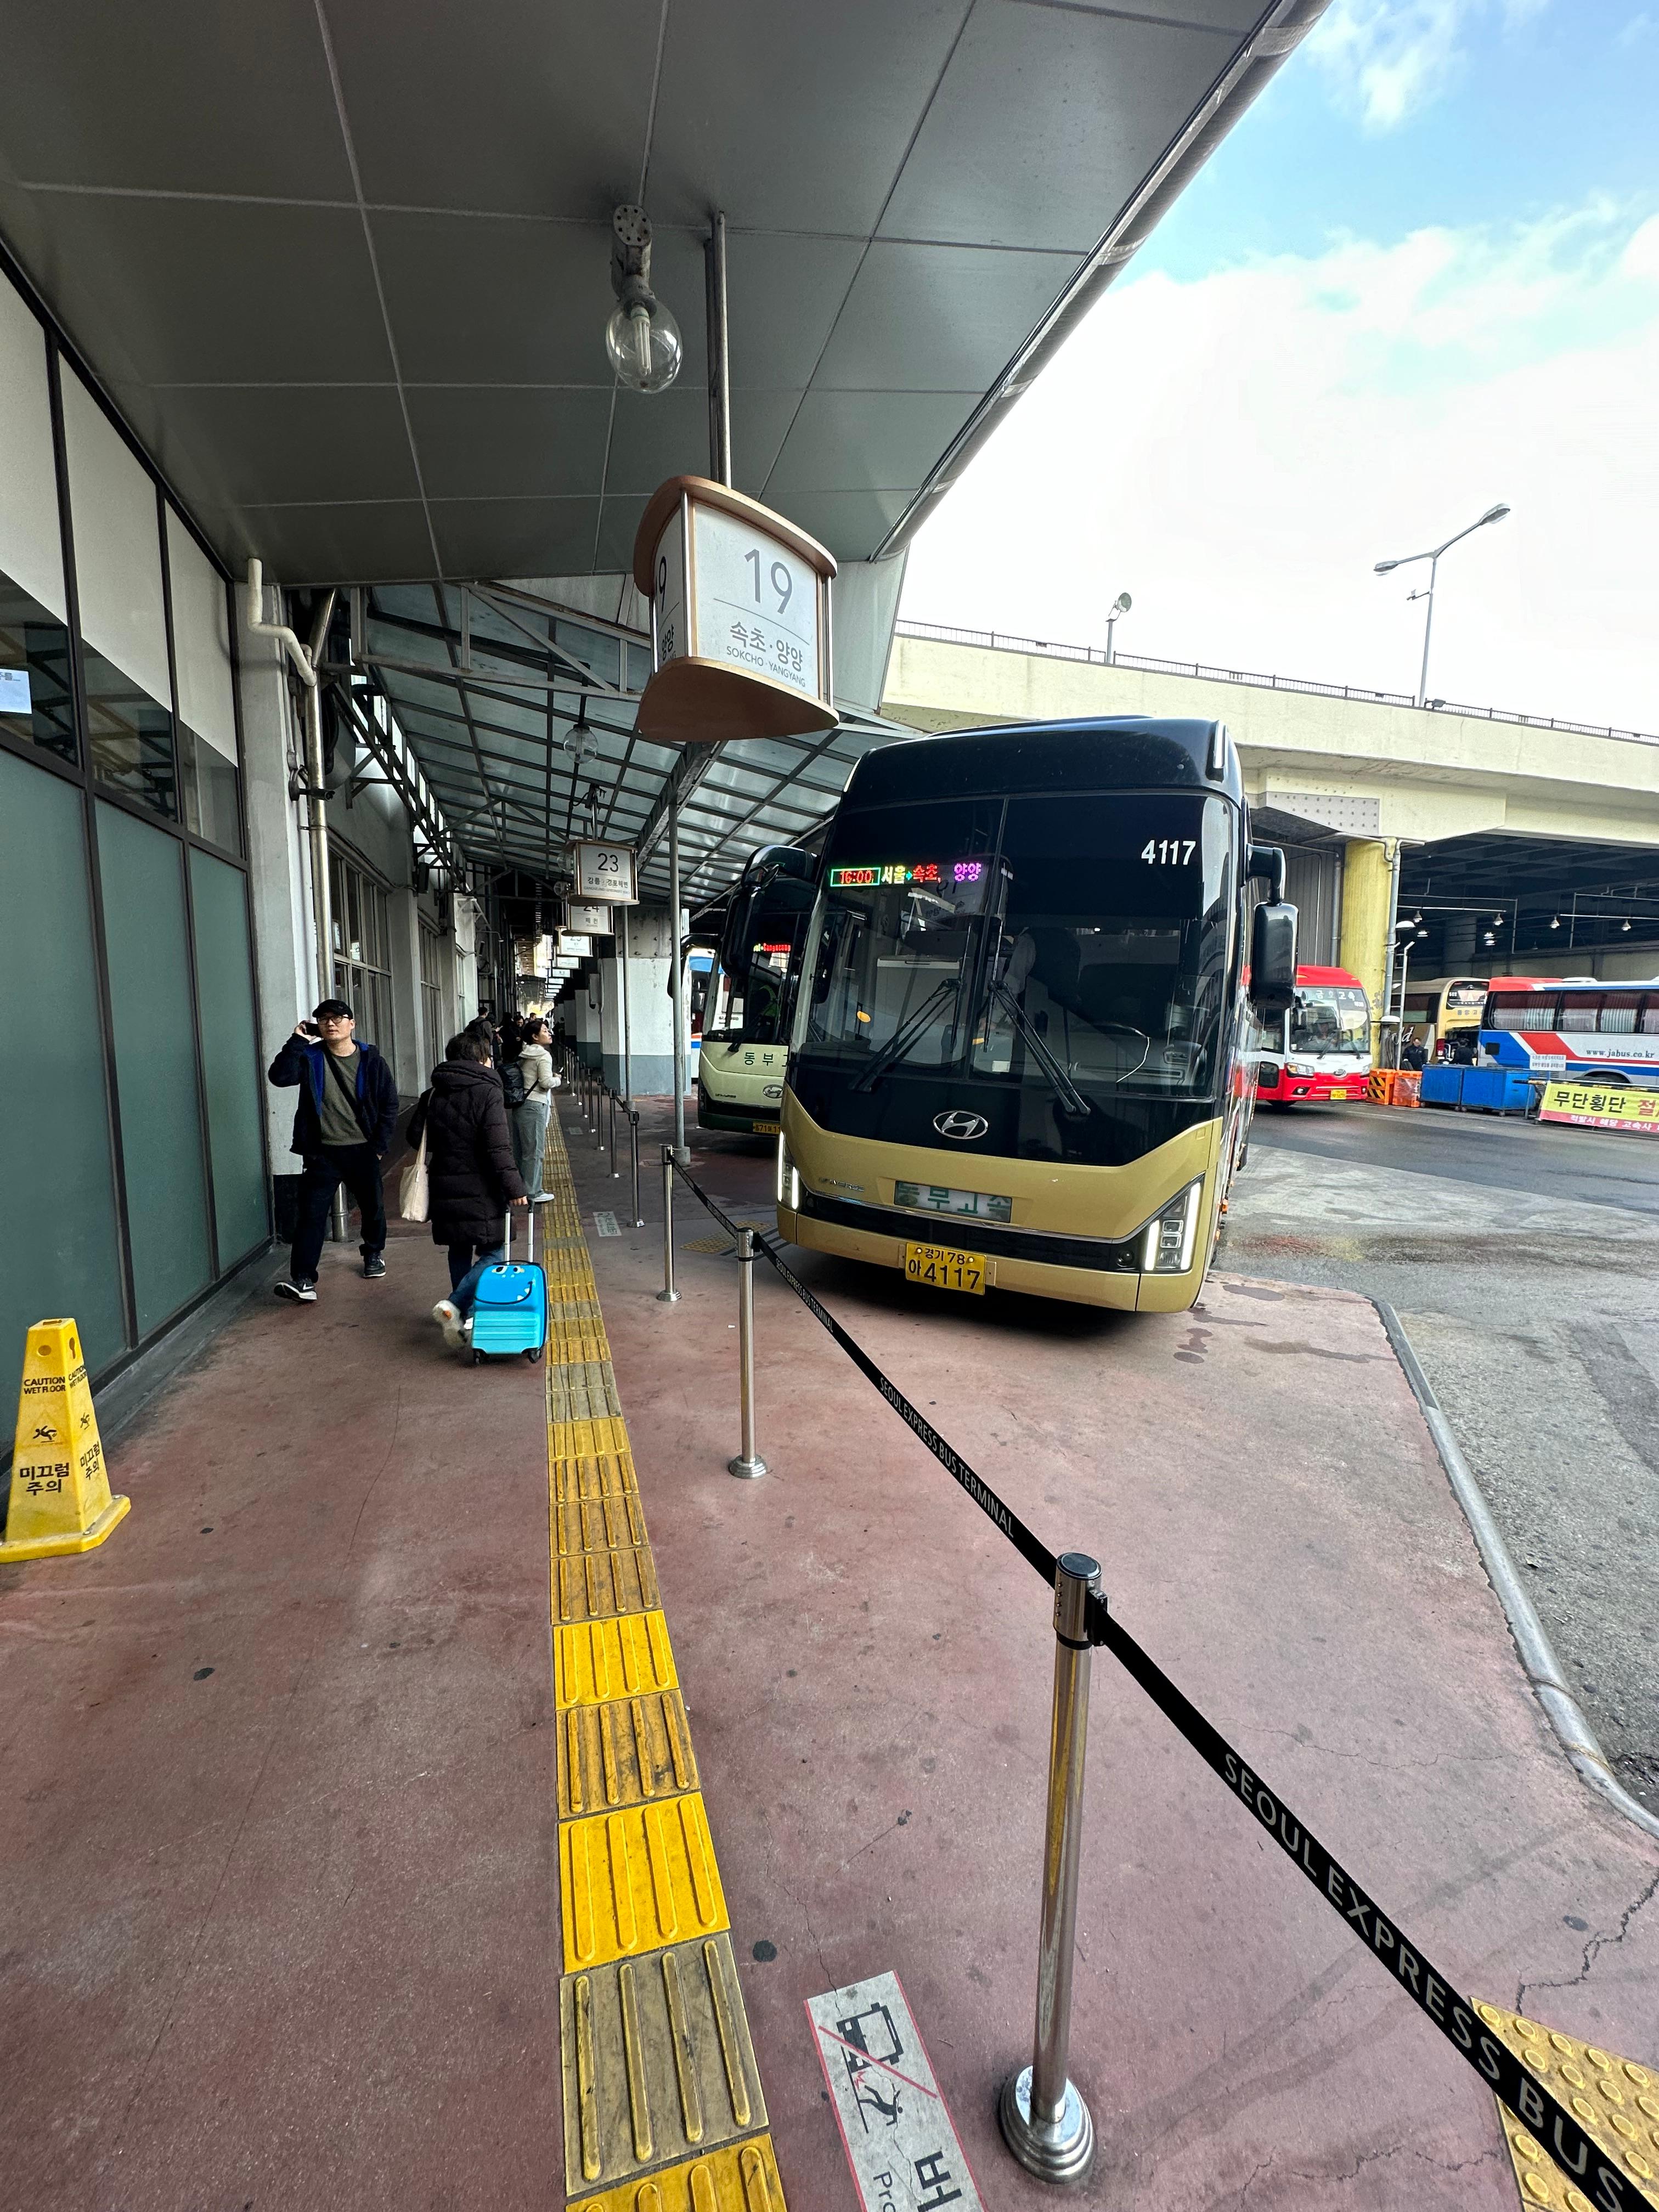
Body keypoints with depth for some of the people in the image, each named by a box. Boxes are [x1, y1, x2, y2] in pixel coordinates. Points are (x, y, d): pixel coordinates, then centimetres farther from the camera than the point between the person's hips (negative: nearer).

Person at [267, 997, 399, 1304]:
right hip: (323, 1152, -1)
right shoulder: (310, 1057, 0)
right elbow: (280, 1077, -19)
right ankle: (303, 1280, -5)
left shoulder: (371, 1061, -2)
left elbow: (389, 1106, 1)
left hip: (363, 1150, 1)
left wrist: (379, 1146, -3)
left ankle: (374, 1252, 41)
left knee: (373, 1207, 15)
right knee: (312, 1213, -7)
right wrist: (297, 1041, -18)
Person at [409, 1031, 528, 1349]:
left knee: (459, 1251, 20)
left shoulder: (432, 1096, 7)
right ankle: (455, 1304, -18)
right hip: (481, 1190, -6)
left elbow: (416, 1136, 11)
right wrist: (514, 1188, -15)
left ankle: (464, 1315, 29)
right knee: (491, 1254, 1)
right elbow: (499, 1148, -18)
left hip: (445, 1189, 6)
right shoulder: (487, 1093, -11)